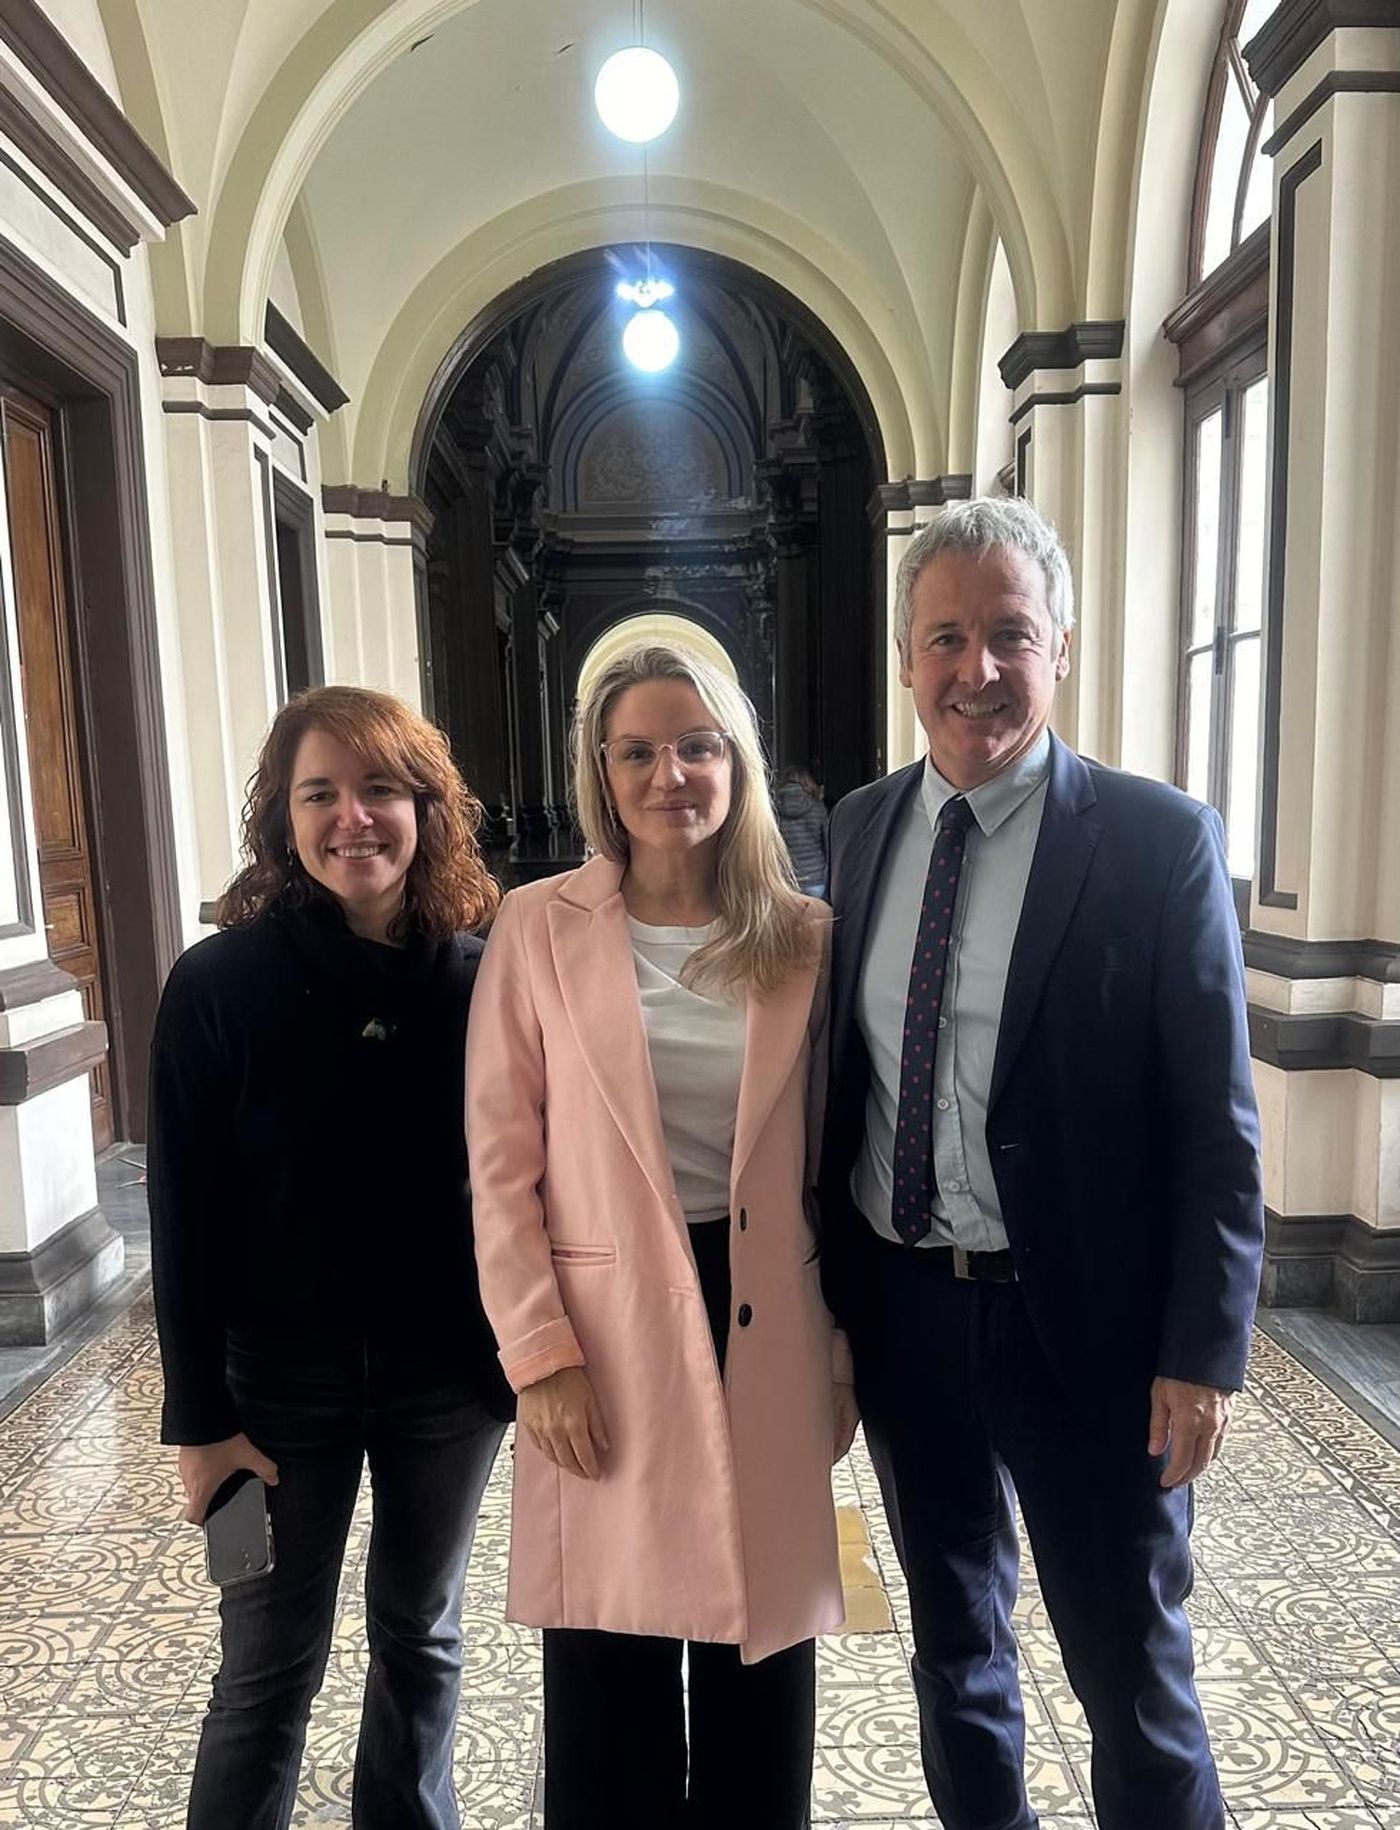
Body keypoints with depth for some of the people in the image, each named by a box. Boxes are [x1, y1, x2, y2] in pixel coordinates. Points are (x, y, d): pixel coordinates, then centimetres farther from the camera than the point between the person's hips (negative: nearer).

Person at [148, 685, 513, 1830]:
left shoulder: (482, 979, -7)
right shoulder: (221, 984, -12)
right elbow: (186, 1215, -8)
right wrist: (201, 1418, -6)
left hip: (447, 1374, 2)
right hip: (280, 1378, -2)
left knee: (421, 1638, 21)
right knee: (270, 1671, 13)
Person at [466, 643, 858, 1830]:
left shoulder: (806, 937, 1)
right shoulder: (538, 927, -5)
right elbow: (502, 1157, -4)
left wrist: (847, 1352, 7)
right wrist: (541, 1353, -8)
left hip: (767, 1329, 2)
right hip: (608, 1332, -1)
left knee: (763, 1636, 16)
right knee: (612, 1656, 13)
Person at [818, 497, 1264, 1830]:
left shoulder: (1157, 841, -11)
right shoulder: (863, 827, 2)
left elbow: (1214, 1123, -10)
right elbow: (838, 1067, 5)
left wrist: (1204, 1350, -11)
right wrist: (828, 1287, 5)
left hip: (1081, 1318, -4)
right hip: (900, 1306, 5)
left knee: (1130, 1670, 15)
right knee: (953, 1635, 24)